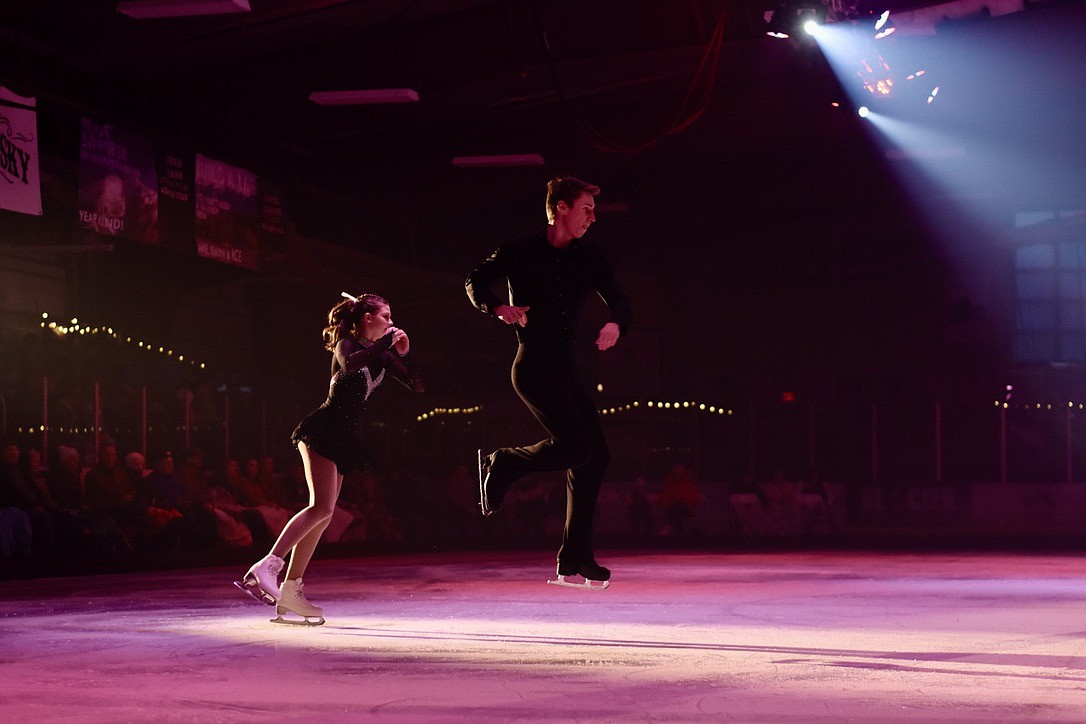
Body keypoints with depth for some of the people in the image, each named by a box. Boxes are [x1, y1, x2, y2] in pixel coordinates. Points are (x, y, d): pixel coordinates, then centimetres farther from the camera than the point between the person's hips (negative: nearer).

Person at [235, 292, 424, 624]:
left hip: (342, 438, 9)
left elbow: (416, 386, 15)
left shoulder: (380, 355, 15)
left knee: (322, 514, 4)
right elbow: (349, 363, -31)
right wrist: (385, 343, -22)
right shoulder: (347, 344, -6)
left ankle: (289, 591, 5)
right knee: (322, 507, -21)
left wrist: (403, 354, 0)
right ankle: (266, 568, -25)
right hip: (323, 431, -9)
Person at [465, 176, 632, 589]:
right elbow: (475, 283, 4)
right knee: (575, 445, -22)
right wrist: (500, 309, -17)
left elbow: (619, 300, 10)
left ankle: (574, 562, 7)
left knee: (595, 455, 1)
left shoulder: (589, 258, 10)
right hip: (533, 366, -7)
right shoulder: (522, 252, -3)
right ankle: (501, 463, 4)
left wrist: (615, 324, -14)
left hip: (565, 368, 7)